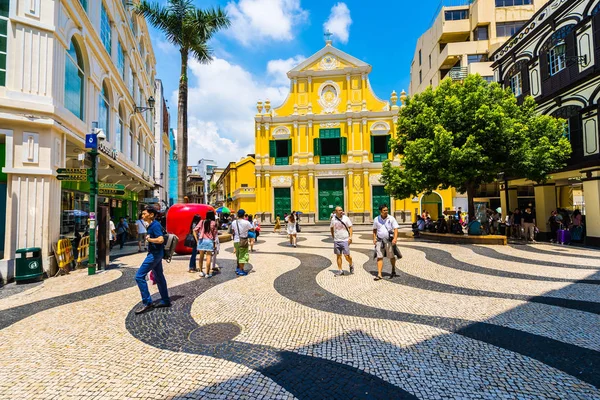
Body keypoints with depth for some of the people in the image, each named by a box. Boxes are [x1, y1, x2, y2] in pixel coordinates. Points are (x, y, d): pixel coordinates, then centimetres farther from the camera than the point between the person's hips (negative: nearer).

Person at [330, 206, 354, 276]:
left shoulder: (346, 218, -3)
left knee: (346, 255, -4)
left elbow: (350, 227, -1)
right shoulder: (333, 219, 4)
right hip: (336, 241, 3)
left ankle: (351, 265, 26)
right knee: (338, 256, 7)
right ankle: (340, 270, 17)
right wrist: (333, 236, 13)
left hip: (345, 240, -3)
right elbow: (331, 228, 19)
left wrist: (350, 237, -11)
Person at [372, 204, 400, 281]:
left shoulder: (391, 219, -5)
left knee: (391, 256, 12)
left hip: (389, 240, -2)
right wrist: (374, 238, 4)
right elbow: (374, 229, 14)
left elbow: (396, 229, -8)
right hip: (379, 240, 2)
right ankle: (379, 274, -1)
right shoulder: (376, 219, 3)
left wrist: (395, 238, -22)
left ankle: (393, 271, 36)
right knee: (379, 257, -3)